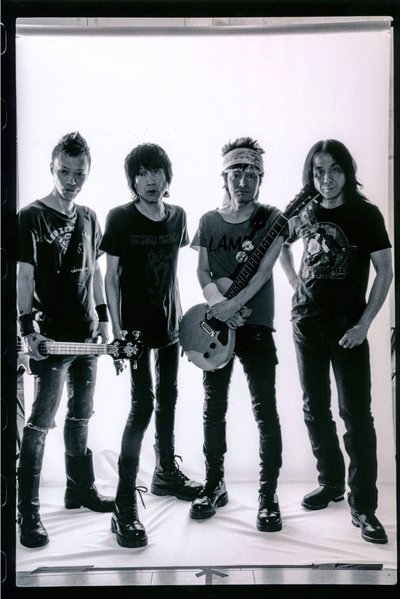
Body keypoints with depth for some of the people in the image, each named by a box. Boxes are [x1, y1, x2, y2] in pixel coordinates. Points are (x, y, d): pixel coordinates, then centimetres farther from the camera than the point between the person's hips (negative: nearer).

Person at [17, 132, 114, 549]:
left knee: (81, 416, 17)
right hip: (51, 338, -7)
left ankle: (80, 489, 31)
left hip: (87, 335, 7)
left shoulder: (89, 218, 11)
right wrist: (28, 329, -16)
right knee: (40, 423, -5)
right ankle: (28, 513, 2)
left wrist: (102, 319, 14)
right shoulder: (31, 217, -6)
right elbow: (23, 276, -10)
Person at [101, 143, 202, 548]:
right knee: (142, 406, -11)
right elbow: (111, 276, -8)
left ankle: (166, 473, 36)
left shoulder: (178, 216, 5)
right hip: (136, 327, -5)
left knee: (168, 398, 16)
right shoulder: (120, 218, -9)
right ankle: (125, 506, -6)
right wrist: (117, 328, -15)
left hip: (170, 323, 6)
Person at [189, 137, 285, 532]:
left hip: (256, 326, -3)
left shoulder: (271, 218, 0)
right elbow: (202, 271, 8)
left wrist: (234, 305, -22)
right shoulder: (208, 221, 9)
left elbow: (264, 270, -10)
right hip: (216, 326, 3)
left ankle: (268, 496, 7)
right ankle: (214, 486, 24)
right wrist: (217, 302, -11)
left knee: (265, 410, -4)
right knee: (214, 408, 9)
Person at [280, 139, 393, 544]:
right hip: (306, 323, 4)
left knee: (356, 414, -4)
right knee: (315, 409, 12)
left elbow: (385, 272, -6)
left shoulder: (365, 214, -5)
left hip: (347, 326, -4)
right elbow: (282, 244, 27)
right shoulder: (304, 214, 6)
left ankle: (363, 506, 4)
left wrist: (364, 324, -13)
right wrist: (293, 278, 10)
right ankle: (331, 482, 29)